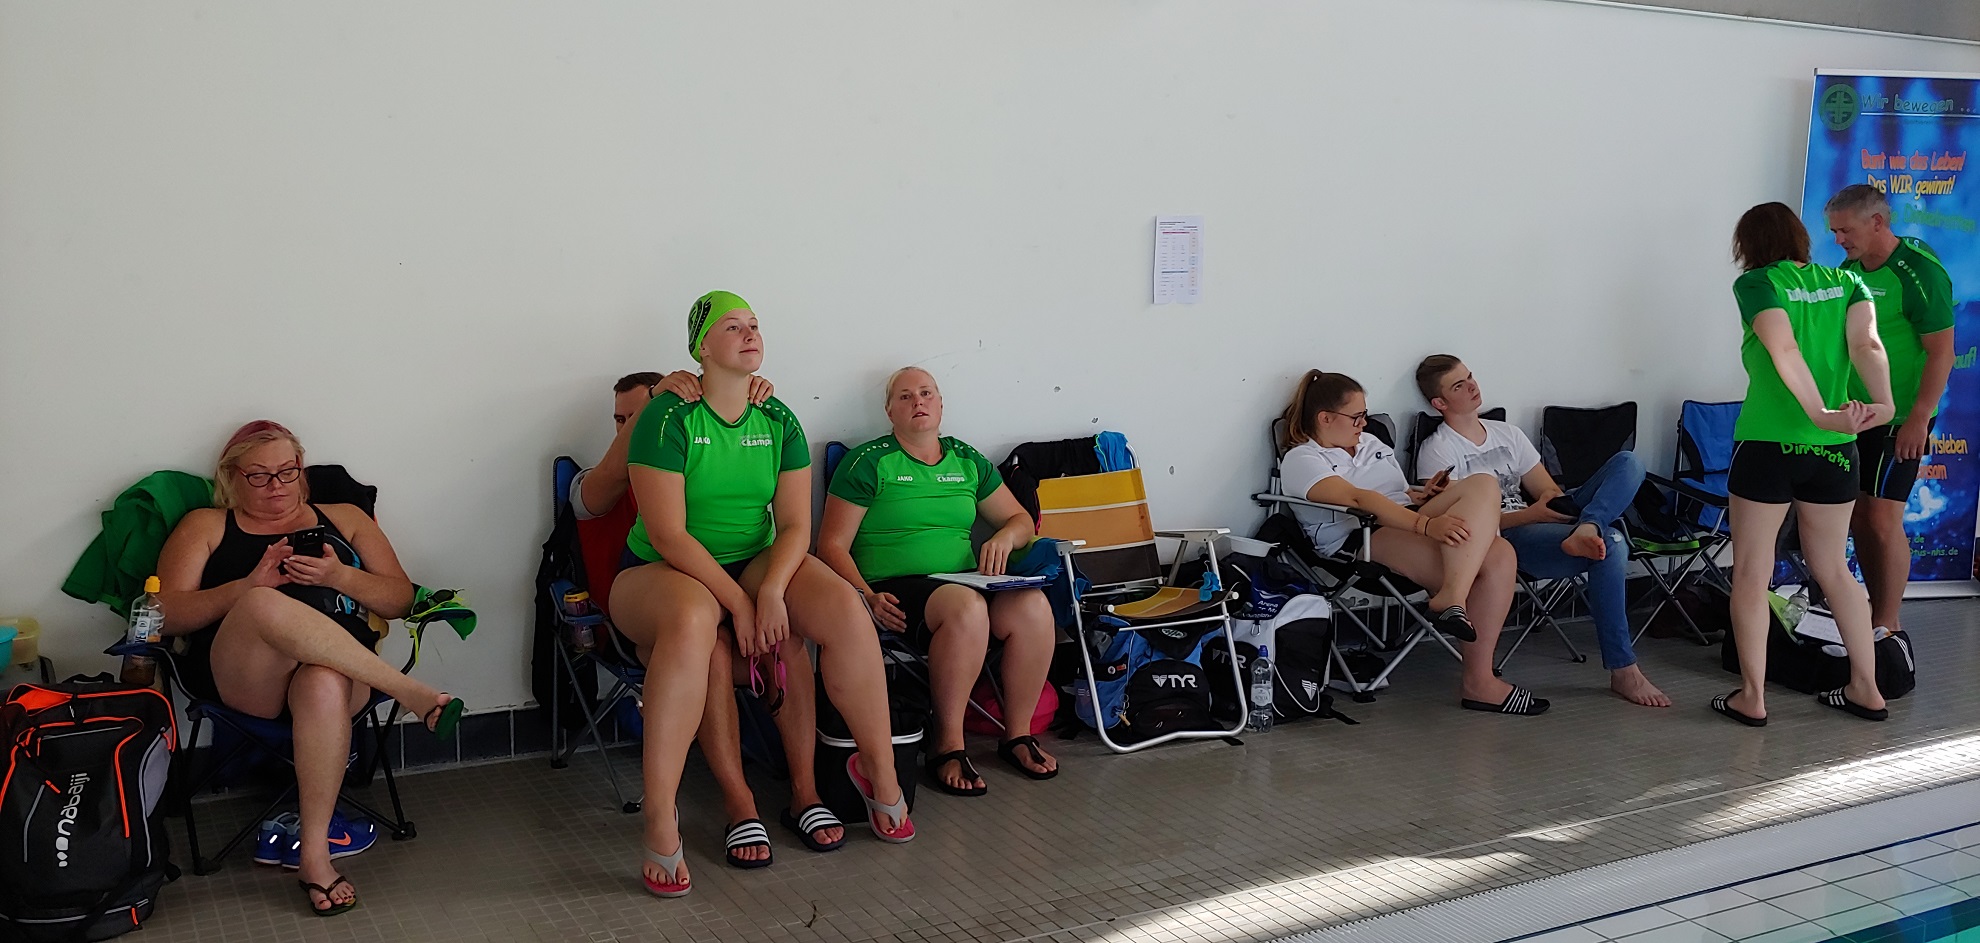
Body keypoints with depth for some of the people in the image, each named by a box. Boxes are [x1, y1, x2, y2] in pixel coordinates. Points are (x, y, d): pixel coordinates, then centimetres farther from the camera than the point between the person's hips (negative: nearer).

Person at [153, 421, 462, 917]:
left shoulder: (343, 518, 25)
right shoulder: (205, 526, 22)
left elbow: (400, 599, 17)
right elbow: (166, 614, 8)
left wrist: (339, 576, -3)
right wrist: (248, 586, -8)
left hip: (341, 667, 1)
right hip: (238, 678, -1)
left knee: (326, 685, -39)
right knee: (265, 605, -36)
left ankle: (314, 853, -32)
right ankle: (411, 693, -34)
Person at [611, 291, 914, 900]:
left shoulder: (778, 421, 4)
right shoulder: (668, 419, -11)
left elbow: (795, 524, -1)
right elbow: (668, 534, -18)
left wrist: (772, 590, -20)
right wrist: (739, 604, -23)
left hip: (758, 564, 5)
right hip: (661, 574, -4)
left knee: (846, 609, -23)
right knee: (692, 622, -41)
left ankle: (879, 771, -4)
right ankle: (660, 824, -35)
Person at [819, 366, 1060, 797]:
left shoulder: (968, 461, 18)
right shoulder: (869, 462, 4)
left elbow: (1021, 519, 25)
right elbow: (833, 545, -2)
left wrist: (1004, 537, 1)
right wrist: (868, 597, -18)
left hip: (965, 580, 5)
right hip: (896, 589, -5)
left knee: (1033, 606, -26)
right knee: (966, 606, -37)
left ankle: (1018, 734, -9)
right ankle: (948, 745, -24)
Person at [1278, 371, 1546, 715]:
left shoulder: (1370, 442, 29)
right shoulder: (1300, 460, 1)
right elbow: (1359, 499, -16)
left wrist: (1423, 495, 10)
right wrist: (1426, 524, -29)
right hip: (1361, 541, -8)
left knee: (1499, 554, -24)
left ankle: (1479, 679, -28)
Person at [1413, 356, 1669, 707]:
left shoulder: (1507, 433, 22)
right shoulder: (1437, 452, 0)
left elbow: (1548, 492, 18)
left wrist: (1562, 503, -8)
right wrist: (1531, 514, -20)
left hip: (1549, 521, 7)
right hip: (1502, 540, -7)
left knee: (1628, 463, -7)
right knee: (1610, 545, -30)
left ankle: (1587, 529, -37)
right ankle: (1623, 672, -24)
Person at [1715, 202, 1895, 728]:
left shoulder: (1755, 284, -4)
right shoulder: (1846, 282, 9)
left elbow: (1784, 349, -22)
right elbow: (1866, 343, -10)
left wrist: (1822, 414, -30)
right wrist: (1883, 406, -23)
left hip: (1767, 445, -5)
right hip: (1834, 451, 5)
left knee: (1751, 574, 5)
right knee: (1833, 569, 19)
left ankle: (1752, 698, 4)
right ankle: (1866, 689, 23)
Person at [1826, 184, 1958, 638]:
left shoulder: (1919, 272, -15)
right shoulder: (1849, 270, 7)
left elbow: (1941, 351, -16)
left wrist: (1919, 419, -19)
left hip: (1899, 418, -7)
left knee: (1883, 520, -6)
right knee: (1857, 516, 11)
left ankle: (1887, 626, 4)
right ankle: (1877, 613, 23)